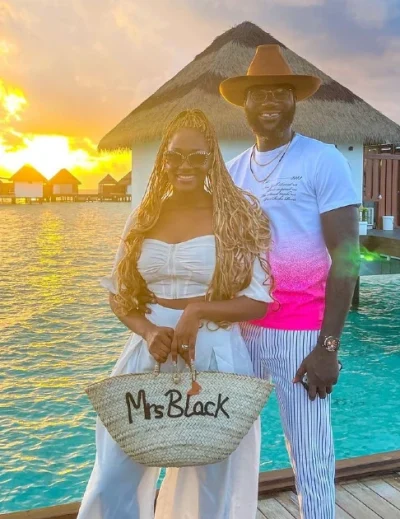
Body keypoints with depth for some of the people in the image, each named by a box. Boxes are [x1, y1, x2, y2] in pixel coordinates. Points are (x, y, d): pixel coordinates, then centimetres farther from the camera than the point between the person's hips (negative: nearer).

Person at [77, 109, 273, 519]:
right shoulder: (144, 217, 6)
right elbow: (119, 294, 8)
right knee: (114, 478, 7)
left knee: (210, 480, 13)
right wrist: (149, 332, -11)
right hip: (149, 353, 3)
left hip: (214, 355, -3)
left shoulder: (236, 216, -5)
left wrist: (197, 310, -21)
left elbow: (258, 302, -6)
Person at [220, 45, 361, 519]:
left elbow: (345, 257, -10)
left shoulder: (323, 161, -5)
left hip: (300, 332, -5)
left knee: (310, 458, 4)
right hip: (239, 327, 5)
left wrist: (328, 346, -16)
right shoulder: (233, 170, 10)